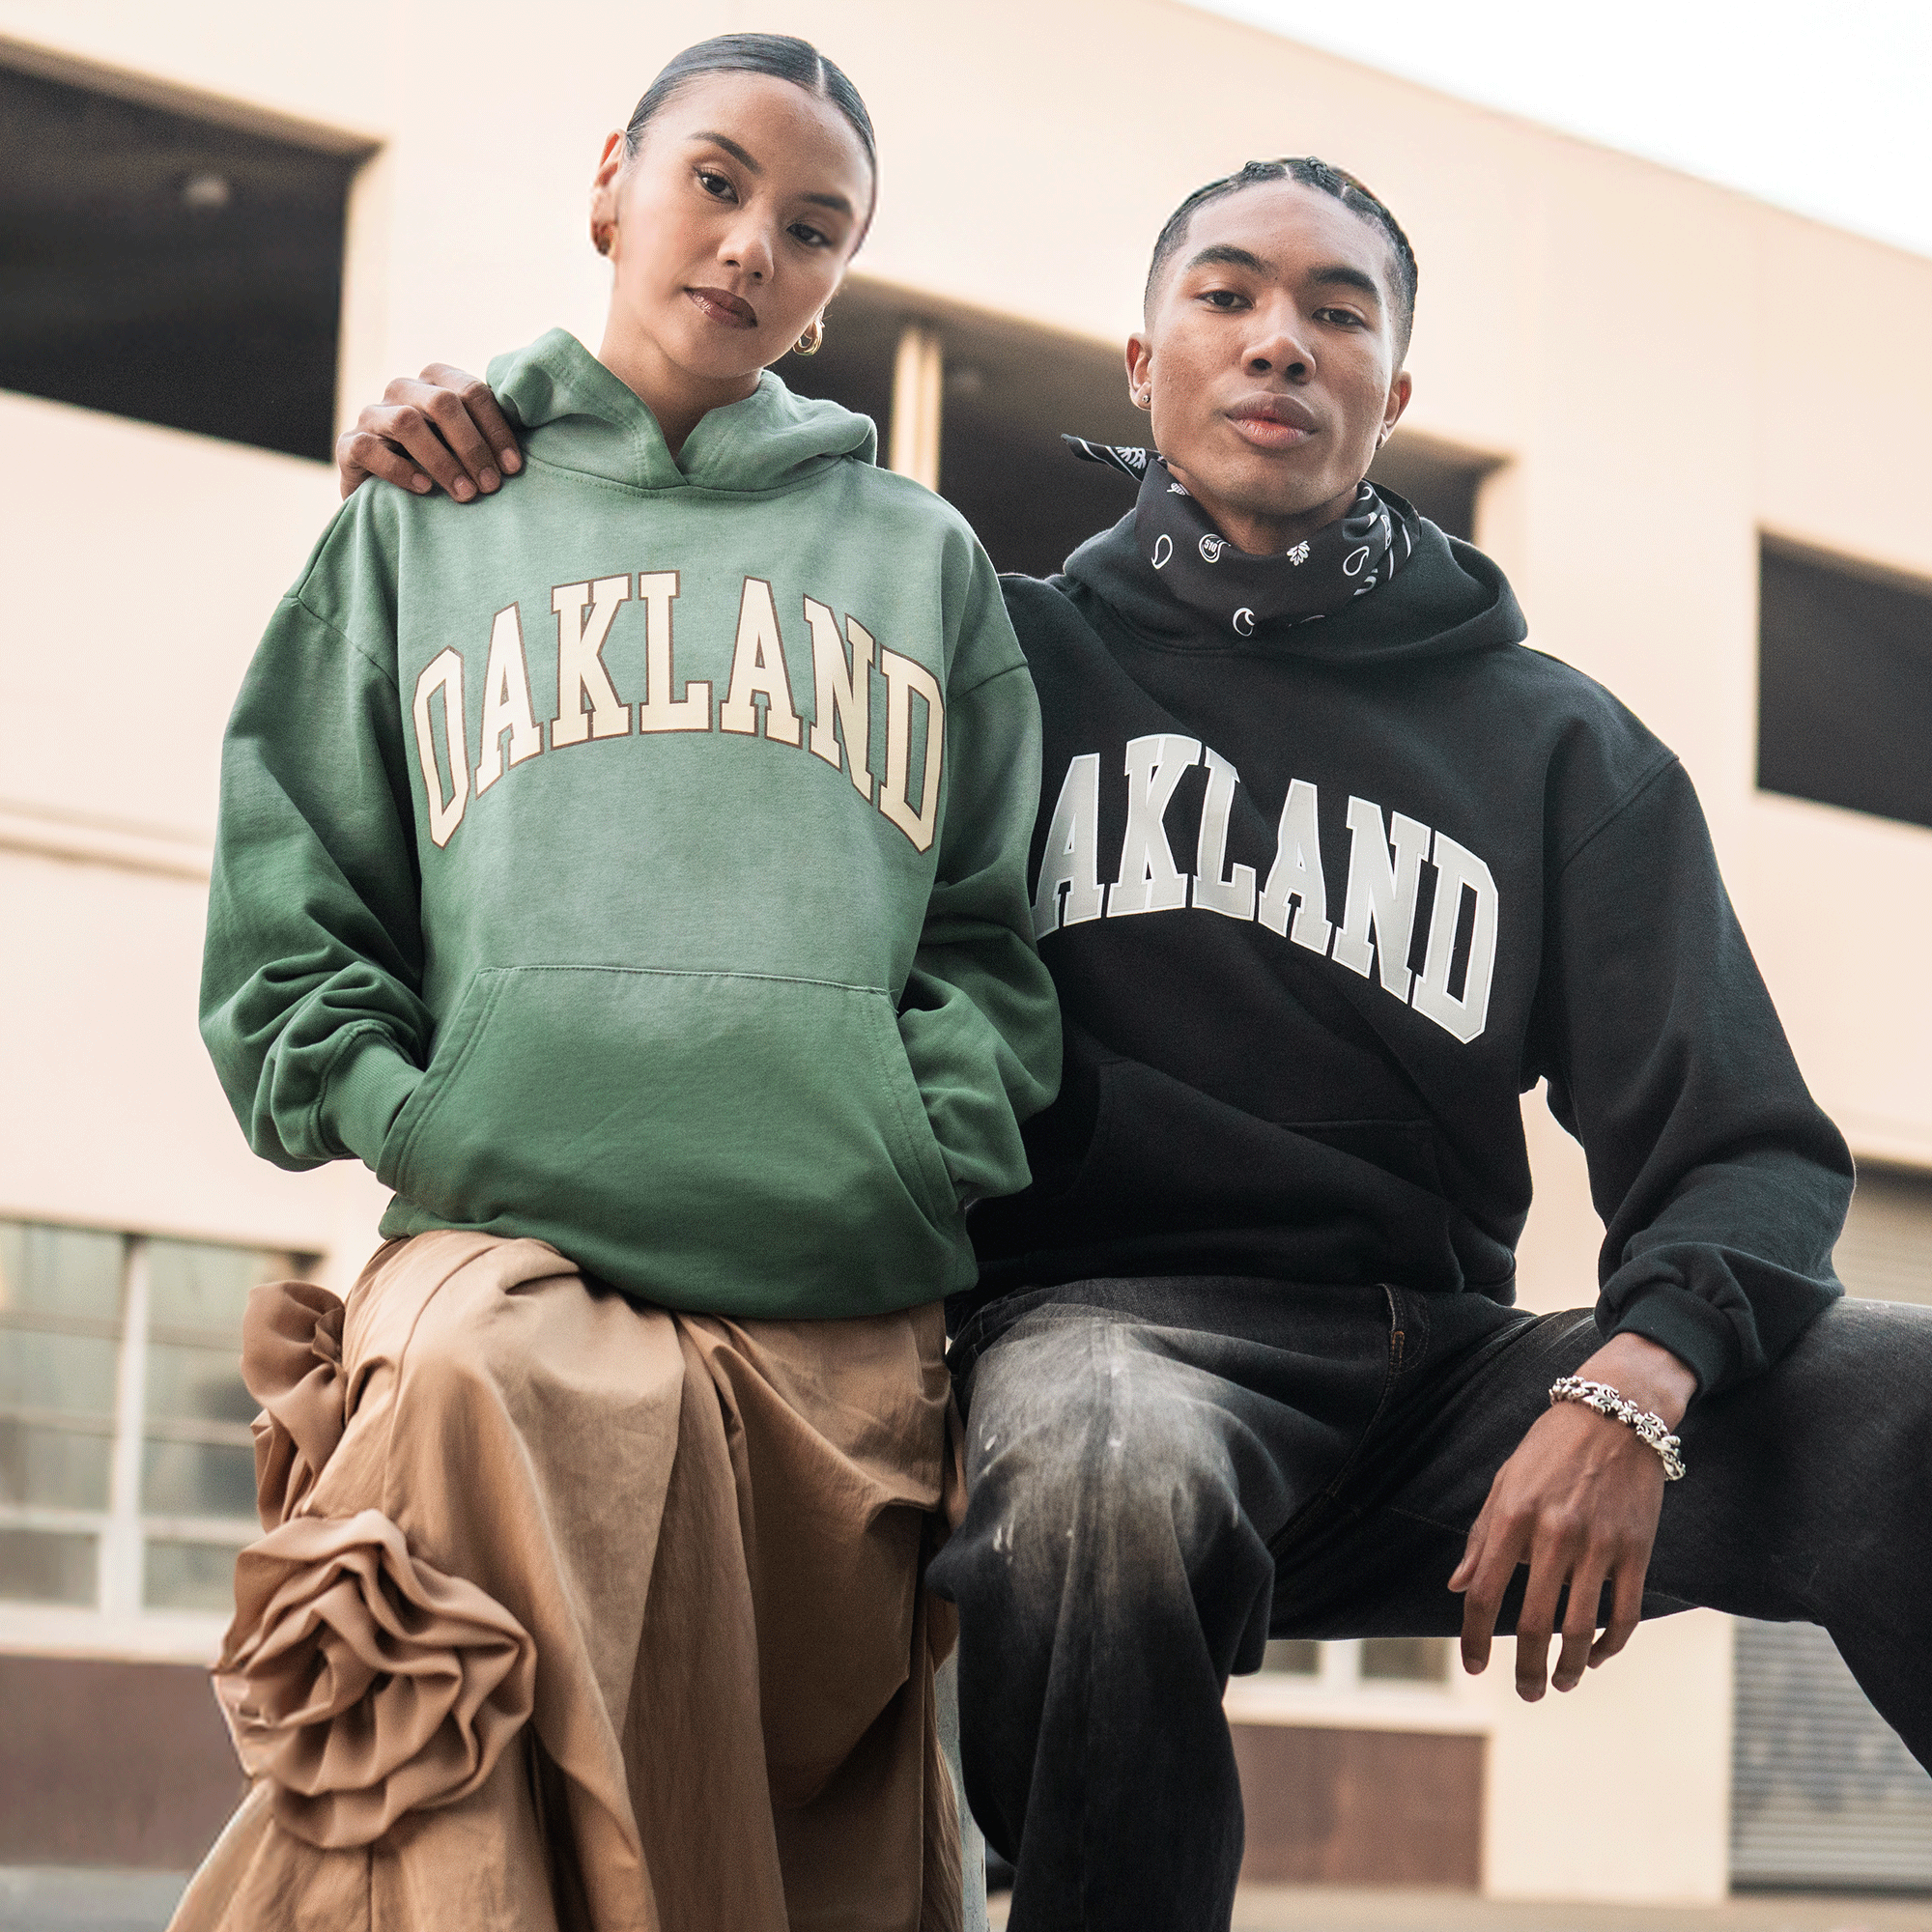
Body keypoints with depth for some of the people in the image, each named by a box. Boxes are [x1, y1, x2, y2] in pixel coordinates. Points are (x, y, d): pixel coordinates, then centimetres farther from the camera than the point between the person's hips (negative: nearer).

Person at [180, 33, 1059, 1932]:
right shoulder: (420, 518, 22)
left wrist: (926, 1147, -3)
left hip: (855, 1322, 2)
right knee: (475, 1385, -37)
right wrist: (404, 1119, -3)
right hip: (503, 1240, -2)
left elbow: (994, 928, 15)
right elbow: (285, 910, 14)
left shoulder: (922, 558, 23)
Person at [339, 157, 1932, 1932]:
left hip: (1435, 1371, 2)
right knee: (1106, 1467, -40)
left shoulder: (1565, 748, 15)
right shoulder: (1006, 654, 14)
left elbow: (1748, 1153, 6)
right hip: (1104, 1315, -2)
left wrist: (1630, 1383, -16)